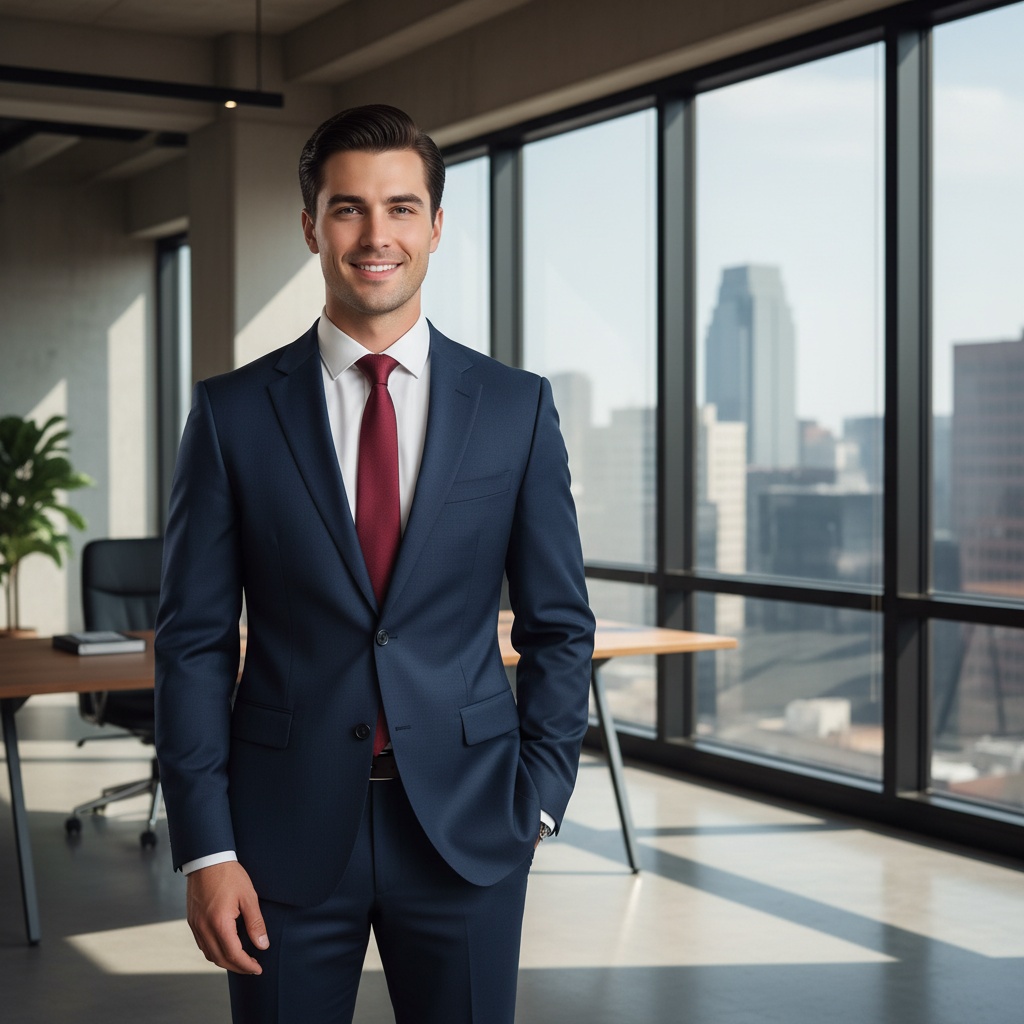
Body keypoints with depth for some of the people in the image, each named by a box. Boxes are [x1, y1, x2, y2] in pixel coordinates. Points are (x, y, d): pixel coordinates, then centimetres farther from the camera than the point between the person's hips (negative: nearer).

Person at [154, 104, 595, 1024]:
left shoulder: (516, 407, 2)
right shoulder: (233, 413, 0)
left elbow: (559, 626, 6)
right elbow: (194, 641, -1)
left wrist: (537, 801, -1)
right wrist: (205, 848, -5)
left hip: (465, 827, 1)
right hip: (286, 830, 0)